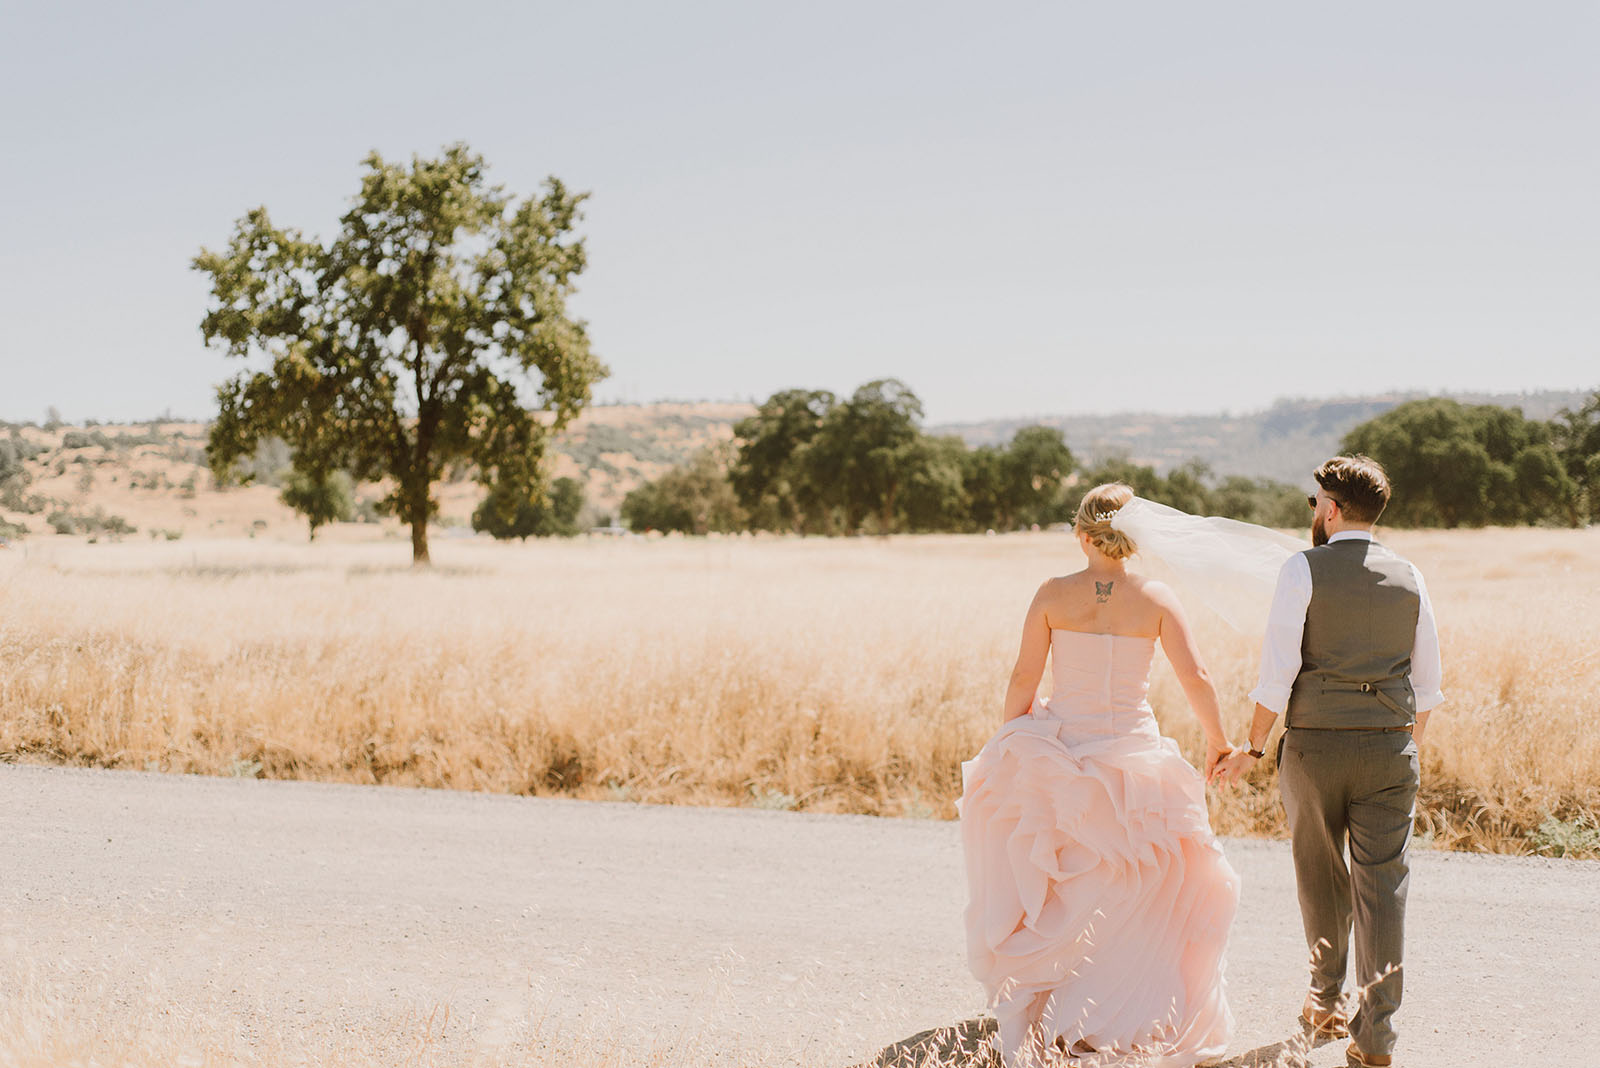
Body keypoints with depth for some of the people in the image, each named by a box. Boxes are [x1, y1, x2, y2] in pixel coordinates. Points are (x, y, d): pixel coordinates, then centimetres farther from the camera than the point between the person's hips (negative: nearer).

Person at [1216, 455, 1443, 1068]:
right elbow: (1427, 683, 11)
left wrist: (1253, 748, 0)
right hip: (1389, 747, 2)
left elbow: (1278, 672, -10)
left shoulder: (1303, 570, -6)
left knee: (1322, 880, 17)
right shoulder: (1408, 579, 6)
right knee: (1383, 888, 1)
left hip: (1313, 747, -2)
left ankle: (1326, 999, 34)